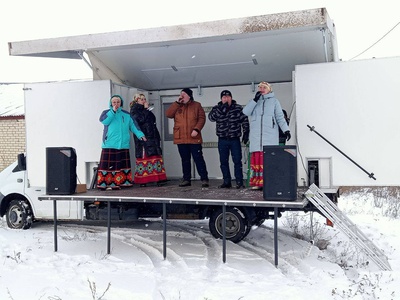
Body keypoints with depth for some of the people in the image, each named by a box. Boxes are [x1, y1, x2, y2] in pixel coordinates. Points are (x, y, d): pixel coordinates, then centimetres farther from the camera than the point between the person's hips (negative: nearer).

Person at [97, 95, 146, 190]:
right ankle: (105, 184, -6)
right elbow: (104, 121, -11)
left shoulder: (126, 114, 15)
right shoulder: (107, 113, 9)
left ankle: (122, 182, 7)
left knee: (123, 164, 3)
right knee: (108, 164, -7)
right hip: (109, 145, -3)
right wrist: (113, 111, -9)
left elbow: (133, 125, 10)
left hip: (123, 144, 3)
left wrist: (140, 134, -3)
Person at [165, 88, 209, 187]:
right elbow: (168, 114, -2)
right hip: (181, 138, 3)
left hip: (194, 138, -3)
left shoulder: (196, 105, 5)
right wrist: (177, 102, -5)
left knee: (198, 159, -3)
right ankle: (186, 179, 18)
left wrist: (196, 129, -16)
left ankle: (204, 179, 0)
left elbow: (202, 118, -2)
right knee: (185, 160, 10)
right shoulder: (177, 106, 14)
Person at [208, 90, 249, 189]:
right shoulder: (217, 108, 4)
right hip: (222, 140, 2)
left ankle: (239, 182, 4)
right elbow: (211, 117, -14)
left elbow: (245, 121, 4)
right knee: (223, 162, 6)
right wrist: (221, 109, -22)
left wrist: (245, 134, -1)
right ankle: (227, 182, 16)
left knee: (237, 161, -3)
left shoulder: (238, 108, 2)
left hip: (235, 139, -2)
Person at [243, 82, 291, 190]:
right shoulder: (254, 101, 19)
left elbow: (280, 117, 8)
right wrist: (255, 99, -4)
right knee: (257, 157, -4)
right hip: (256, 135, 2)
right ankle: (257, 182, -3)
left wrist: (286, 130, -5)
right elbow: (245, 112, 3)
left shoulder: (274, 101, 13)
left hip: (270, 134, -2)